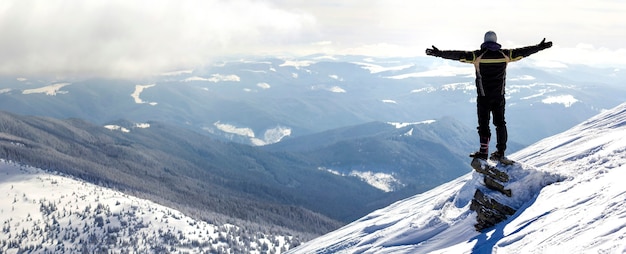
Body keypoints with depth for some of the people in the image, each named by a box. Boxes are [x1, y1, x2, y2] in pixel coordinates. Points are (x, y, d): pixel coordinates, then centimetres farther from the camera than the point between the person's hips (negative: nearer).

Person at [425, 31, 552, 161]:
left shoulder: (478, 55, -9)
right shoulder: (505, 55, -1)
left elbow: (458, 55, -14)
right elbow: (522, 52, 8)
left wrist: (439, 53, -14)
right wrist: (540, 47, 20)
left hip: (483, 97, -3)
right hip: (499, 96, 3)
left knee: (483, 123, 6)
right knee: (500, 123, 12)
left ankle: (484, 151, 5)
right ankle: (500, 152, 14)